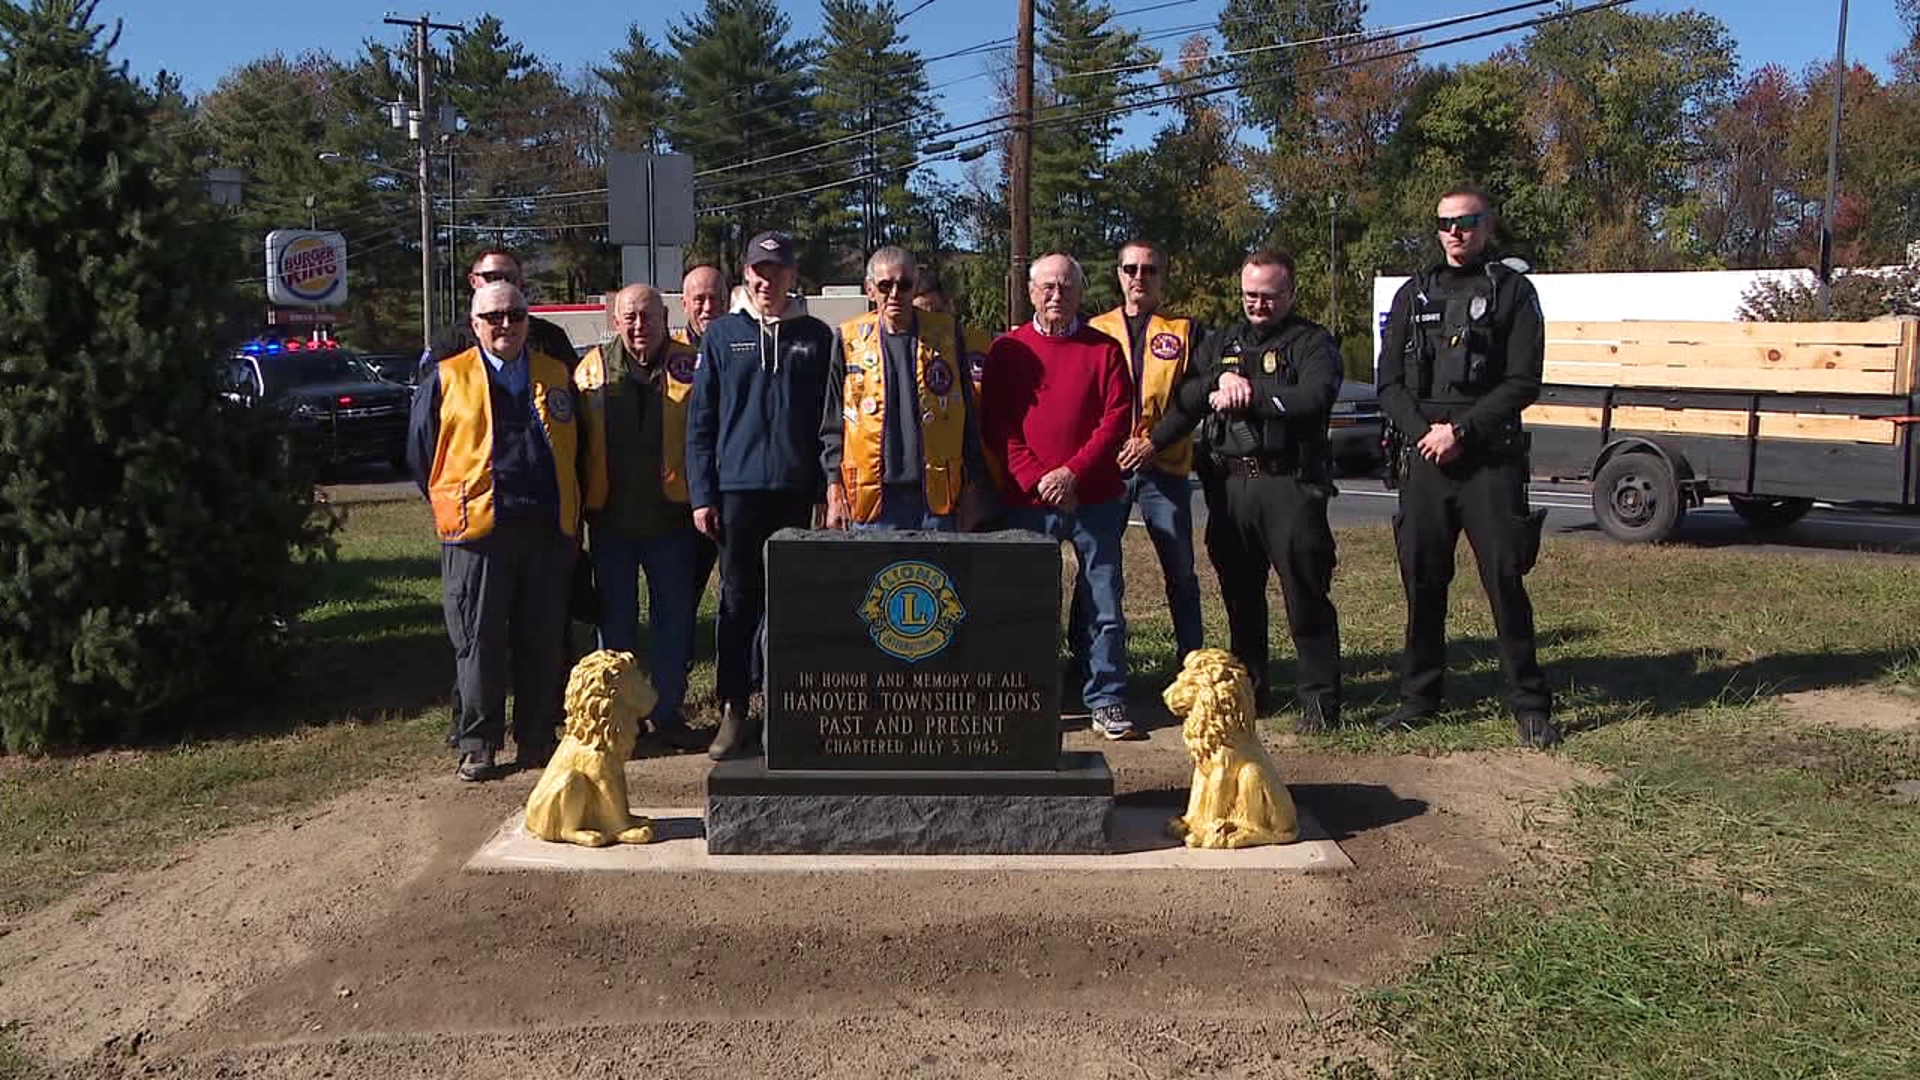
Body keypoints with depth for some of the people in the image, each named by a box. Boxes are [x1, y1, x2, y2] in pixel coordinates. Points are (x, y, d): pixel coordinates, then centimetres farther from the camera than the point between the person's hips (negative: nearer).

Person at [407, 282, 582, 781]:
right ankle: (477, 744, 11)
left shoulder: (557, 375, 14)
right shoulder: (447, 379, 6)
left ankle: (537, 738, 18)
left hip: (549, 532, 3)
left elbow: (575, 449, 20)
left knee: (543, 642, 7)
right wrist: (453, 506, 8)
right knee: (478, 643, 1)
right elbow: (421, 453, 9)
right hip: (477, 533, -2)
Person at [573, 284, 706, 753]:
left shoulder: (688, 366, 0)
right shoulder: (593, 368, 3)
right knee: (615, 618, 9)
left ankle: (668, 712, 19)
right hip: (611, 517, 1)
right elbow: (572, 437, 8)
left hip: (670, 516, 0)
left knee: (675, 616, 6)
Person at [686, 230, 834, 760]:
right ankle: (733, 712, 8)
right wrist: (701, 494, -1)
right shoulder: (722, 334, 8)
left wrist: (830, 488, 1)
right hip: (737, 488, -1)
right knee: (739, 601, 2)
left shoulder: (815, 336, 9)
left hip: (797, 491, 1)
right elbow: (700, 419, 6)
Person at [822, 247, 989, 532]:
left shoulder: (946, 334, 7)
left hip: (936, 498, 1)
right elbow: (832, 424, 9)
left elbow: (969, 420, 10)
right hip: (873, 496, 0)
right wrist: (834, 492, 2)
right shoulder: (848, 340, 6)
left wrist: (972, 488, 5)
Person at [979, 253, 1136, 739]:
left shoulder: (1104, 349, 7)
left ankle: (1107, 700, 11)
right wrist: (1037, 480, -9)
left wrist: (1073, 472, -11)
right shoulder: (1007, 350, 7)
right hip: (1026, 499, 0)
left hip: (1094, 498, 0)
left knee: (1105, 604, 2)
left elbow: (1117, 419, -1)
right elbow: (996, 426, 2)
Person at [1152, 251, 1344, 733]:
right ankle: (1246, 688, 25)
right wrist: (1219, 383, -13)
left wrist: (1247, 394, -13)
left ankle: (1319, 699, 2)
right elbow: (1184, 399, 8)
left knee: (1305, 594, -4)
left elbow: (1316, 396, -16)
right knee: (1240, 593, 12)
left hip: (1290, 484, -5)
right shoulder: (1222, 344, 19)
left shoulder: (1312, 341, 3)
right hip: (1232, 483, 5)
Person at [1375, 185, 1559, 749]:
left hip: (1491, 460, -3)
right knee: (1422, 581, 7)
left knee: (1505, 581, -4)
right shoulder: (1414, 294, 15)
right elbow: (1390, 382, 10)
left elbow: (1523, 383, -4)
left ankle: (1530, 705, 5)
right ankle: (1418, 697, 18)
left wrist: (1461, 430, -12)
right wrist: (1423, 431, -7)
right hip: (1424, 460, 3)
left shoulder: (1511, 290, 4)